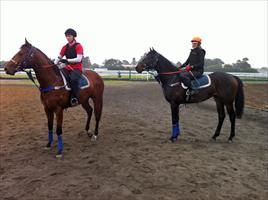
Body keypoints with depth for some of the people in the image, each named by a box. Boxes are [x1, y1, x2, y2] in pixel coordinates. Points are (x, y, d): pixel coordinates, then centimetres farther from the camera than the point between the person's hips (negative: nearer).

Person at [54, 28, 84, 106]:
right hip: (67, 68, 6)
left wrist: (67, 60, -25)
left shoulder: (78, 46, -3)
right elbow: (59, 58, 12)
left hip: (77, 68, -6)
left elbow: (79, 59, -14)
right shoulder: (65, 47, 14)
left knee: (73, 79, -37)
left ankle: (74, 98, -28)